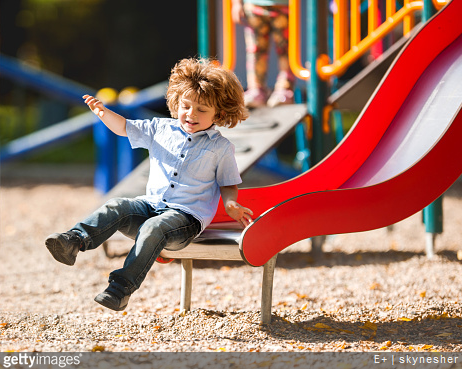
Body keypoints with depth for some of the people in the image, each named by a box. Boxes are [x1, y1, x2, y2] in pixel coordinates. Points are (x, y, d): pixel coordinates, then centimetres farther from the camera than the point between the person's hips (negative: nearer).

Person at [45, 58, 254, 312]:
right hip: (151, 204, 5)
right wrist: (104, 114, -8)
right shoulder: (161, 129, 12)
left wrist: (231, 205, -11)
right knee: (114, 209, -22)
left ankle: (122, 287, -44)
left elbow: (227, 184, 10)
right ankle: (74, 241, -41)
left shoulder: (221, 148, 4)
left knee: (153, 228, -35)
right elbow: (124, 127, 12)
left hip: (187, 215, -5)